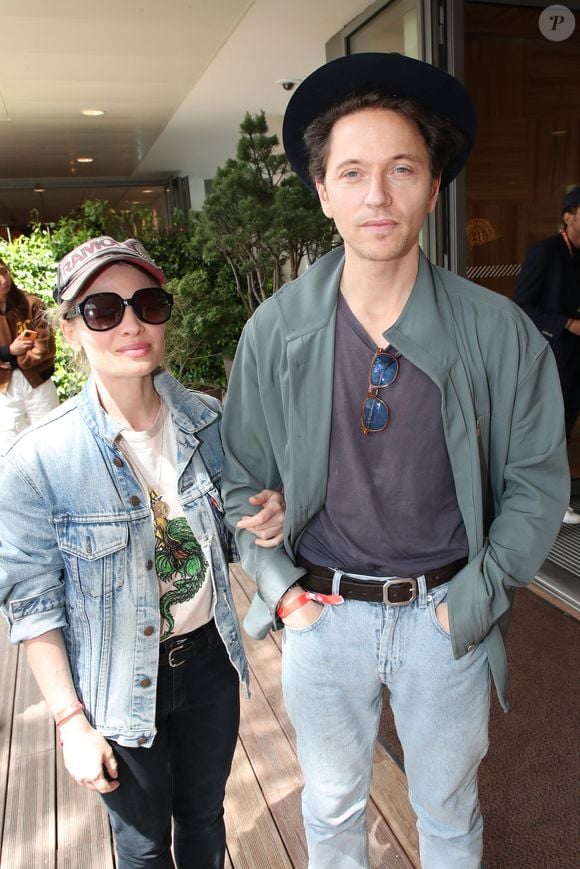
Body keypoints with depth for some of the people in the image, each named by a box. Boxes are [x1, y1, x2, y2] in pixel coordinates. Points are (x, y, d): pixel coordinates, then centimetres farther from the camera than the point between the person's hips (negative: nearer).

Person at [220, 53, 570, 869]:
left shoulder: (497, 330, -12)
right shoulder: (276, 331, -9)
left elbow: (537, 479, -3)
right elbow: (241, 477, 0)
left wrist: (479, 597, -9)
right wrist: (280, 586, -8)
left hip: (446, 613, 0)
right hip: (323, 611, 1)